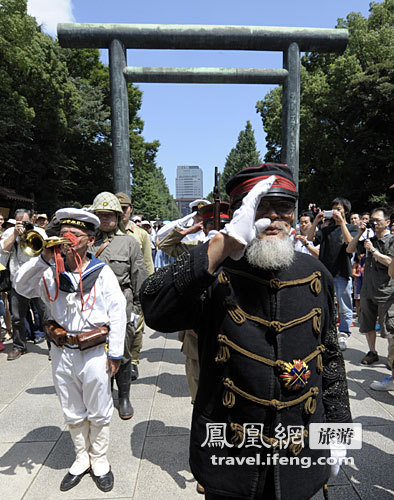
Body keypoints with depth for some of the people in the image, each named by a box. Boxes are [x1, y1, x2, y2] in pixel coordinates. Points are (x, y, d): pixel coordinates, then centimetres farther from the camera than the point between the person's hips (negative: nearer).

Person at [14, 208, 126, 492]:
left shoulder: (103, 272, -9)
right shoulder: (51, 273, 0)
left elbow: (117, 313, -8)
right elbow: (21, 287, -12)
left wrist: (115, 352, -9)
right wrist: (44, 258, -23)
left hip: (95, 352, -3)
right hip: (62, 353, 3)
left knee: (98, 412, 15)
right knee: (73, 413, 21)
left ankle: (100, 461, 38)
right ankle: (82, 459, 43)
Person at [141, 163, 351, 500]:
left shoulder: (315, 274, -3)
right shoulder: (215, 277, -16)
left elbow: (330, 358, 7)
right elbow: (154, 310, -35)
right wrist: (226, 241, -38)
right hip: (226, 452, -2)